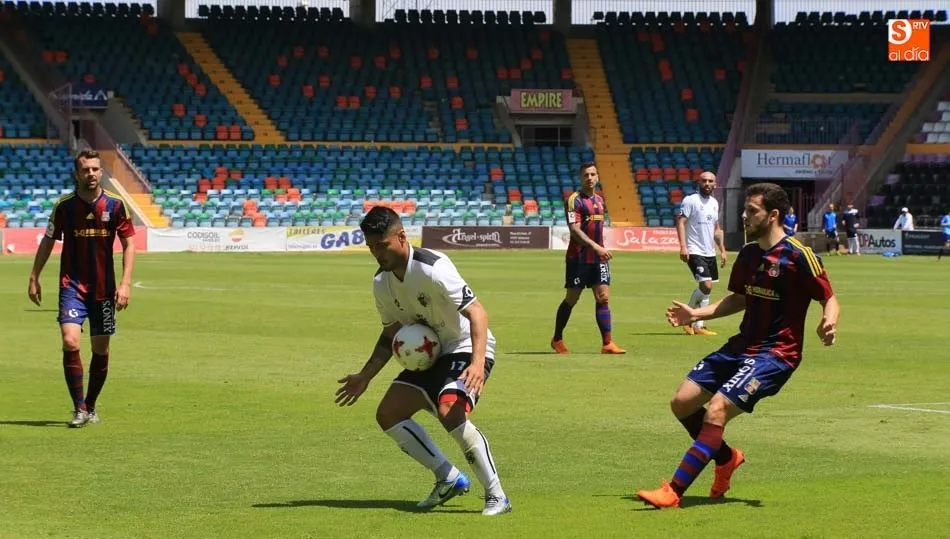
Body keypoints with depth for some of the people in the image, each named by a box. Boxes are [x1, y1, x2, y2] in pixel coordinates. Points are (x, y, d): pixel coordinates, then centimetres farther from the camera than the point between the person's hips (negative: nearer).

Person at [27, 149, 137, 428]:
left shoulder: (115, 205, -3)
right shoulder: (64, 205, -3)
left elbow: (128, 244, 1)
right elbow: (48, 241, 8)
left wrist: (125, 283, -8)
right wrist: (34, 277, 4)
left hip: (104, 288, 1)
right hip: (72, 286, -1)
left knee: (101, 350, 6)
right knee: (70, 342, -18)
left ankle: (91, 406, 24)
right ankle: (79, 409, -9)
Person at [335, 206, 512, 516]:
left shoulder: (432, 269, -24)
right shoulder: (381, 282, 2)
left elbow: (477, 313, -28)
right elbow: (390, 334, 16)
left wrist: (478, 363, -40)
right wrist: (365, 377, 9)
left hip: (466, 349, -9)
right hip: (428, 354, 9)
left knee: (450, 412, -32)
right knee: (388, 414, -1)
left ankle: (496, 496, -22)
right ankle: (449, 479, 8)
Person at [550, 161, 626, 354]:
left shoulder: (599, 200, 13)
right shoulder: (574, 200, -10)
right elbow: (574, 229, -20)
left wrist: (601, 249, 17)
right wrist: (595, 246, -29)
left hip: (598, 258, 6)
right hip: (578, 257, -6)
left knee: (603, 298, -3)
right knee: (572, 299, 2)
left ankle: (607, 343, -5)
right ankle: (557, 340, 18)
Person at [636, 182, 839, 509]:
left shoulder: (798, 256, -13)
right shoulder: (748, 254, 9)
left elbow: (829, 299, -10)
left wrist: (828, 323, -31)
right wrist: (696, 315, 14)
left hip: (776, 354, -8)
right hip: (741, 346, 8)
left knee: (716, 411, -23)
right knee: (682, 402, 4)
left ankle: (673, 492, -20)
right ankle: (727, 458, 28)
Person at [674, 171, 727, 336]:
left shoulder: (714, 203, 14)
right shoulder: (690, 200, -8)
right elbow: (680, 221, -13)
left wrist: (722, 249, 18)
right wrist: (683, 246, -23)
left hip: (710, 253, 8)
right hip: (695, 252, -8)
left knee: (706, 289, 8)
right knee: (706, 286, -17)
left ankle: (697, 325, 15)